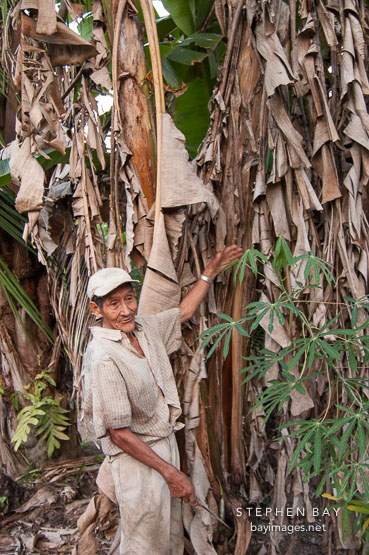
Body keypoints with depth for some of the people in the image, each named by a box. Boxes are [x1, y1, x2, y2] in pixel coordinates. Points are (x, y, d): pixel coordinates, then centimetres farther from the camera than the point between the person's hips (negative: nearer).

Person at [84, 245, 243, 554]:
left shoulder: (144, 327, -2)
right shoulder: (105, 357, -26)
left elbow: (185, 312, 16)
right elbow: (118, 432, -24)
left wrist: (212, 270, 14)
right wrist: (170, 472, -19)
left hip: (166, 442, 8)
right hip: (136, 456, -7)